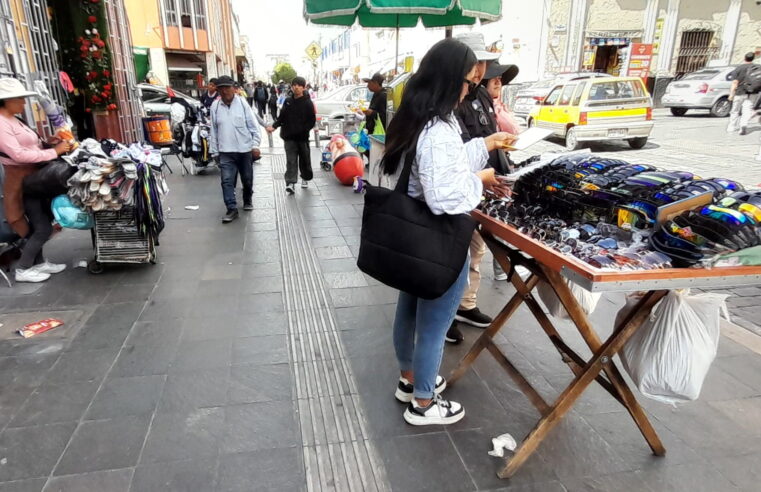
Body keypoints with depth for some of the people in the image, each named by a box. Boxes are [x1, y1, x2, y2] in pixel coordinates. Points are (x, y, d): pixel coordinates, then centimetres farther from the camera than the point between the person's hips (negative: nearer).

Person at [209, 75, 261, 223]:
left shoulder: (242, 103, -4)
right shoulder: (215, 106, 2)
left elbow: (253, 126, -2)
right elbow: (213, 131, 7)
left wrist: (255, 145, -9)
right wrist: (214, 151, 6)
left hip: (245, 149, -1)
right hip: (225, 151, 1)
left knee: (247, 179, 13)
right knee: (227, 181, -7)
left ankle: (247, 201, 36)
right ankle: (232, 209, -2)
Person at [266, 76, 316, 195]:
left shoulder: (308, 103, -4)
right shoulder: (288, 101, 7)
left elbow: (311, 121, -6)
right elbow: (281, 117, 12)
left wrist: (303, 130, -19)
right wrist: (274, 126, -3)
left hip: (303, 137, -2)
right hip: (289, 137, 2)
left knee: (304, 159, 12)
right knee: (291, 160, -6)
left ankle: (305, 178, 33)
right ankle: (290, 183, -11)